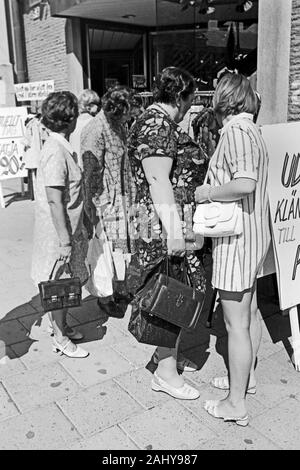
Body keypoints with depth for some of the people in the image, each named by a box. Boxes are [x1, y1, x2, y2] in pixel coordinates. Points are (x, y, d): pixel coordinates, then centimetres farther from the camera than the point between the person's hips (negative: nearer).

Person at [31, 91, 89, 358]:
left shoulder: (62, 147, 8)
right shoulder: (56, 152, -22)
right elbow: (54, 201, -24)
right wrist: (64, 241, -22)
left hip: (67, 228, 9)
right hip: (58, 232, -9)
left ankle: (61, 326, 35)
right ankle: (61, 340, 19)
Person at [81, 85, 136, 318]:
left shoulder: (120, 126, 9)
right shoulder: (96, 131, -17)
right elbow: (90, 171, -18)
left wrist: (130, 194, 20)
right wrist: (90, 205, -18)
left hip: (122, 196, 8)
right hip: (105, 199, -8)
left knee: (123, 245, 13)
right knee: (108, 249, -1)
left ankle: (121, 291, 28)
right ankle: (105, 297, 16)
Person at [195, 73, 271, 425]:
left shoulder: (235, 131, -17)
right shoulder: (252, 131, 12)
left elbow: (245, 183, -31)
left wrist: (207, 192, -17)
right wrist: (214, 187, 11)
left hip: (237, 239, -10)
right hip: (254, 234, 10)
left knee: (236, 323, 1)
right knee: (249, 312, 21)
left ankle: (236, 404, 16)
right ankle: (245, 377, 40)